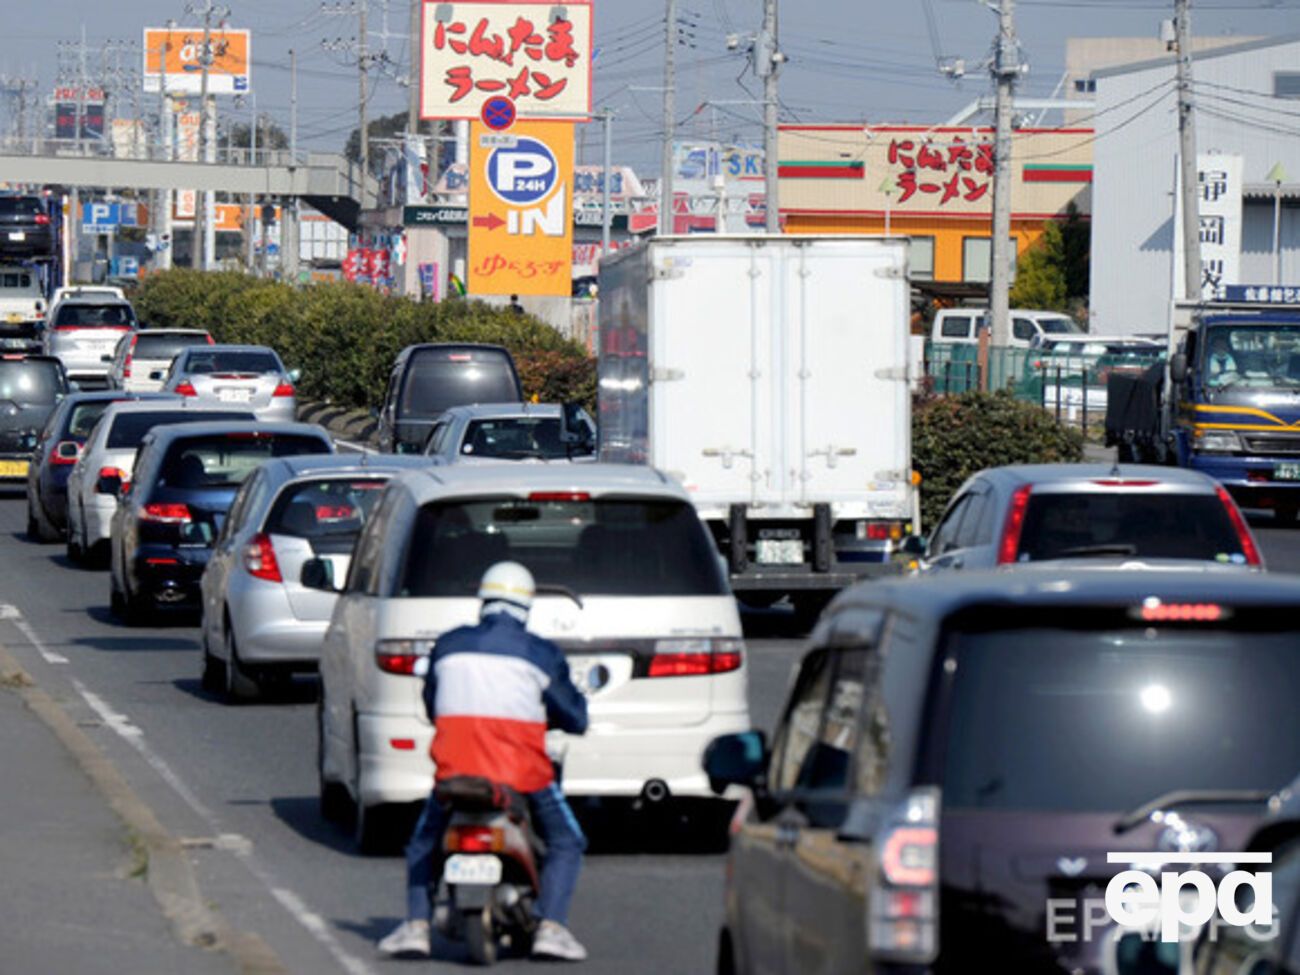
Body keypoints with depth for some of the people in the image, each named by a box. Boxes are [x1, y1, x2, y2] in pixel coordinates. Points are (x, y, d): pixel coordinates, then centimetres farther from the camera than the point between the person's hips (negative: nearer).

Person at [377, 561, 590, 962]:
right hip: (522, 771, -2)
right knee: (565, 843, 16)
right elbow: (575, 718, 8)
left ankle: (417, 926, 6)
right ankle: (550, 928, -3)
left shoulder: (448, 645, 7)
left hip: (455, 767, 2)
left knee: (424, 844, 24)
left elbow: (431, 705, 20)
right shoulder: (541, 654, 1)